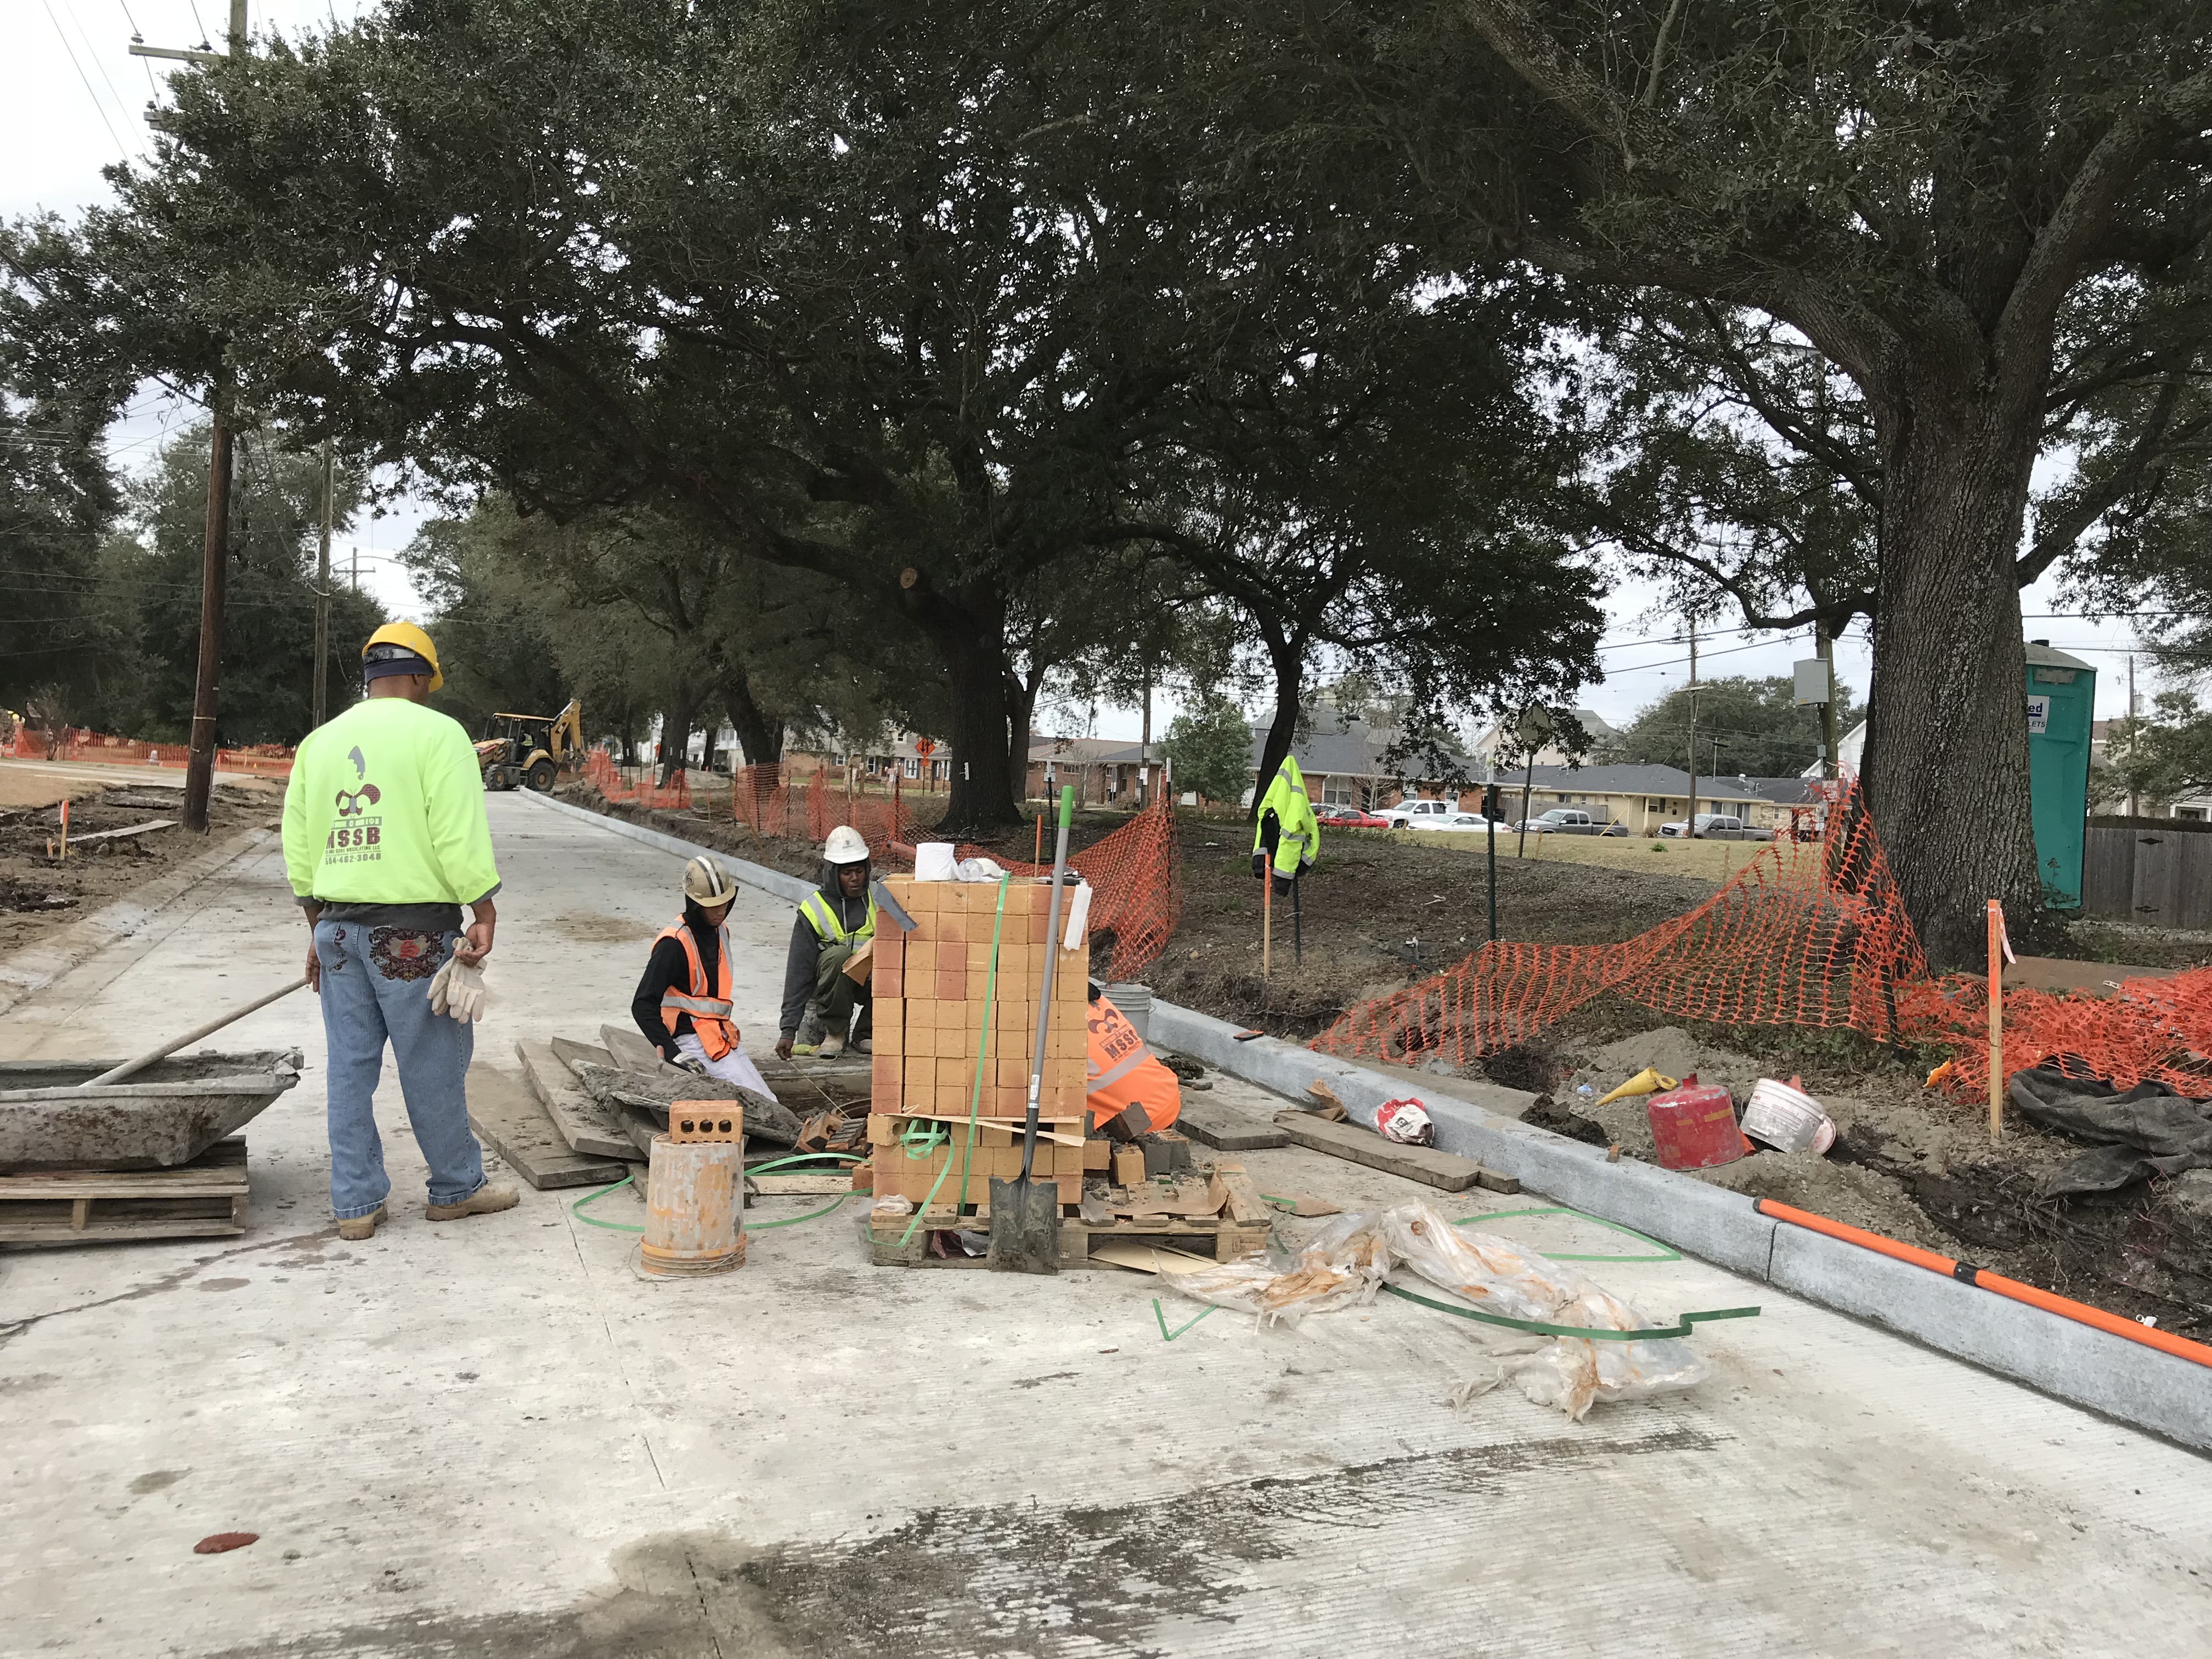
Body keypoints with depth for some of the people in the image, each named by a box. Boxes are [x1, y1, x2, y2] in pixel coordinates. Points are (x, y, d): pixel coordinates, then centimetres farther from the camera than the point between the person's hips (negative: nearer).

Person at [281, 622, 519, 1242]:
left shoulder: (319, 741, 13)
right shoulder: (436, 732, -6)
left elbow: (297, 842, 15)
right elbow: (460, 835, -13)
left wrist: (317, 926, 21)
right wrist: (483, 913, -8)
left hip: (338, 925, 6)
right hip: (413, 928, -6)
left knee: (350, 1067, 10)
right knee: (433, 1065, 5)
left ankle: (355, 1203, 16)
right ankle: (457, 1189, 18)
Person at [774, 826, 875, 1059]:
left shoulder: (877, 902, 2)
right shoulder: (814, 910, -8)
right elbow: (798, 972, -10)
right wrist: (788, 1030, -14)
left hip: (871, 981, 3)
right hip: (831, 984, -3)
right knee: (839, 955, -36)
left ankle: (866, 1033, -6)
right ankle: (834, 1031, -13)